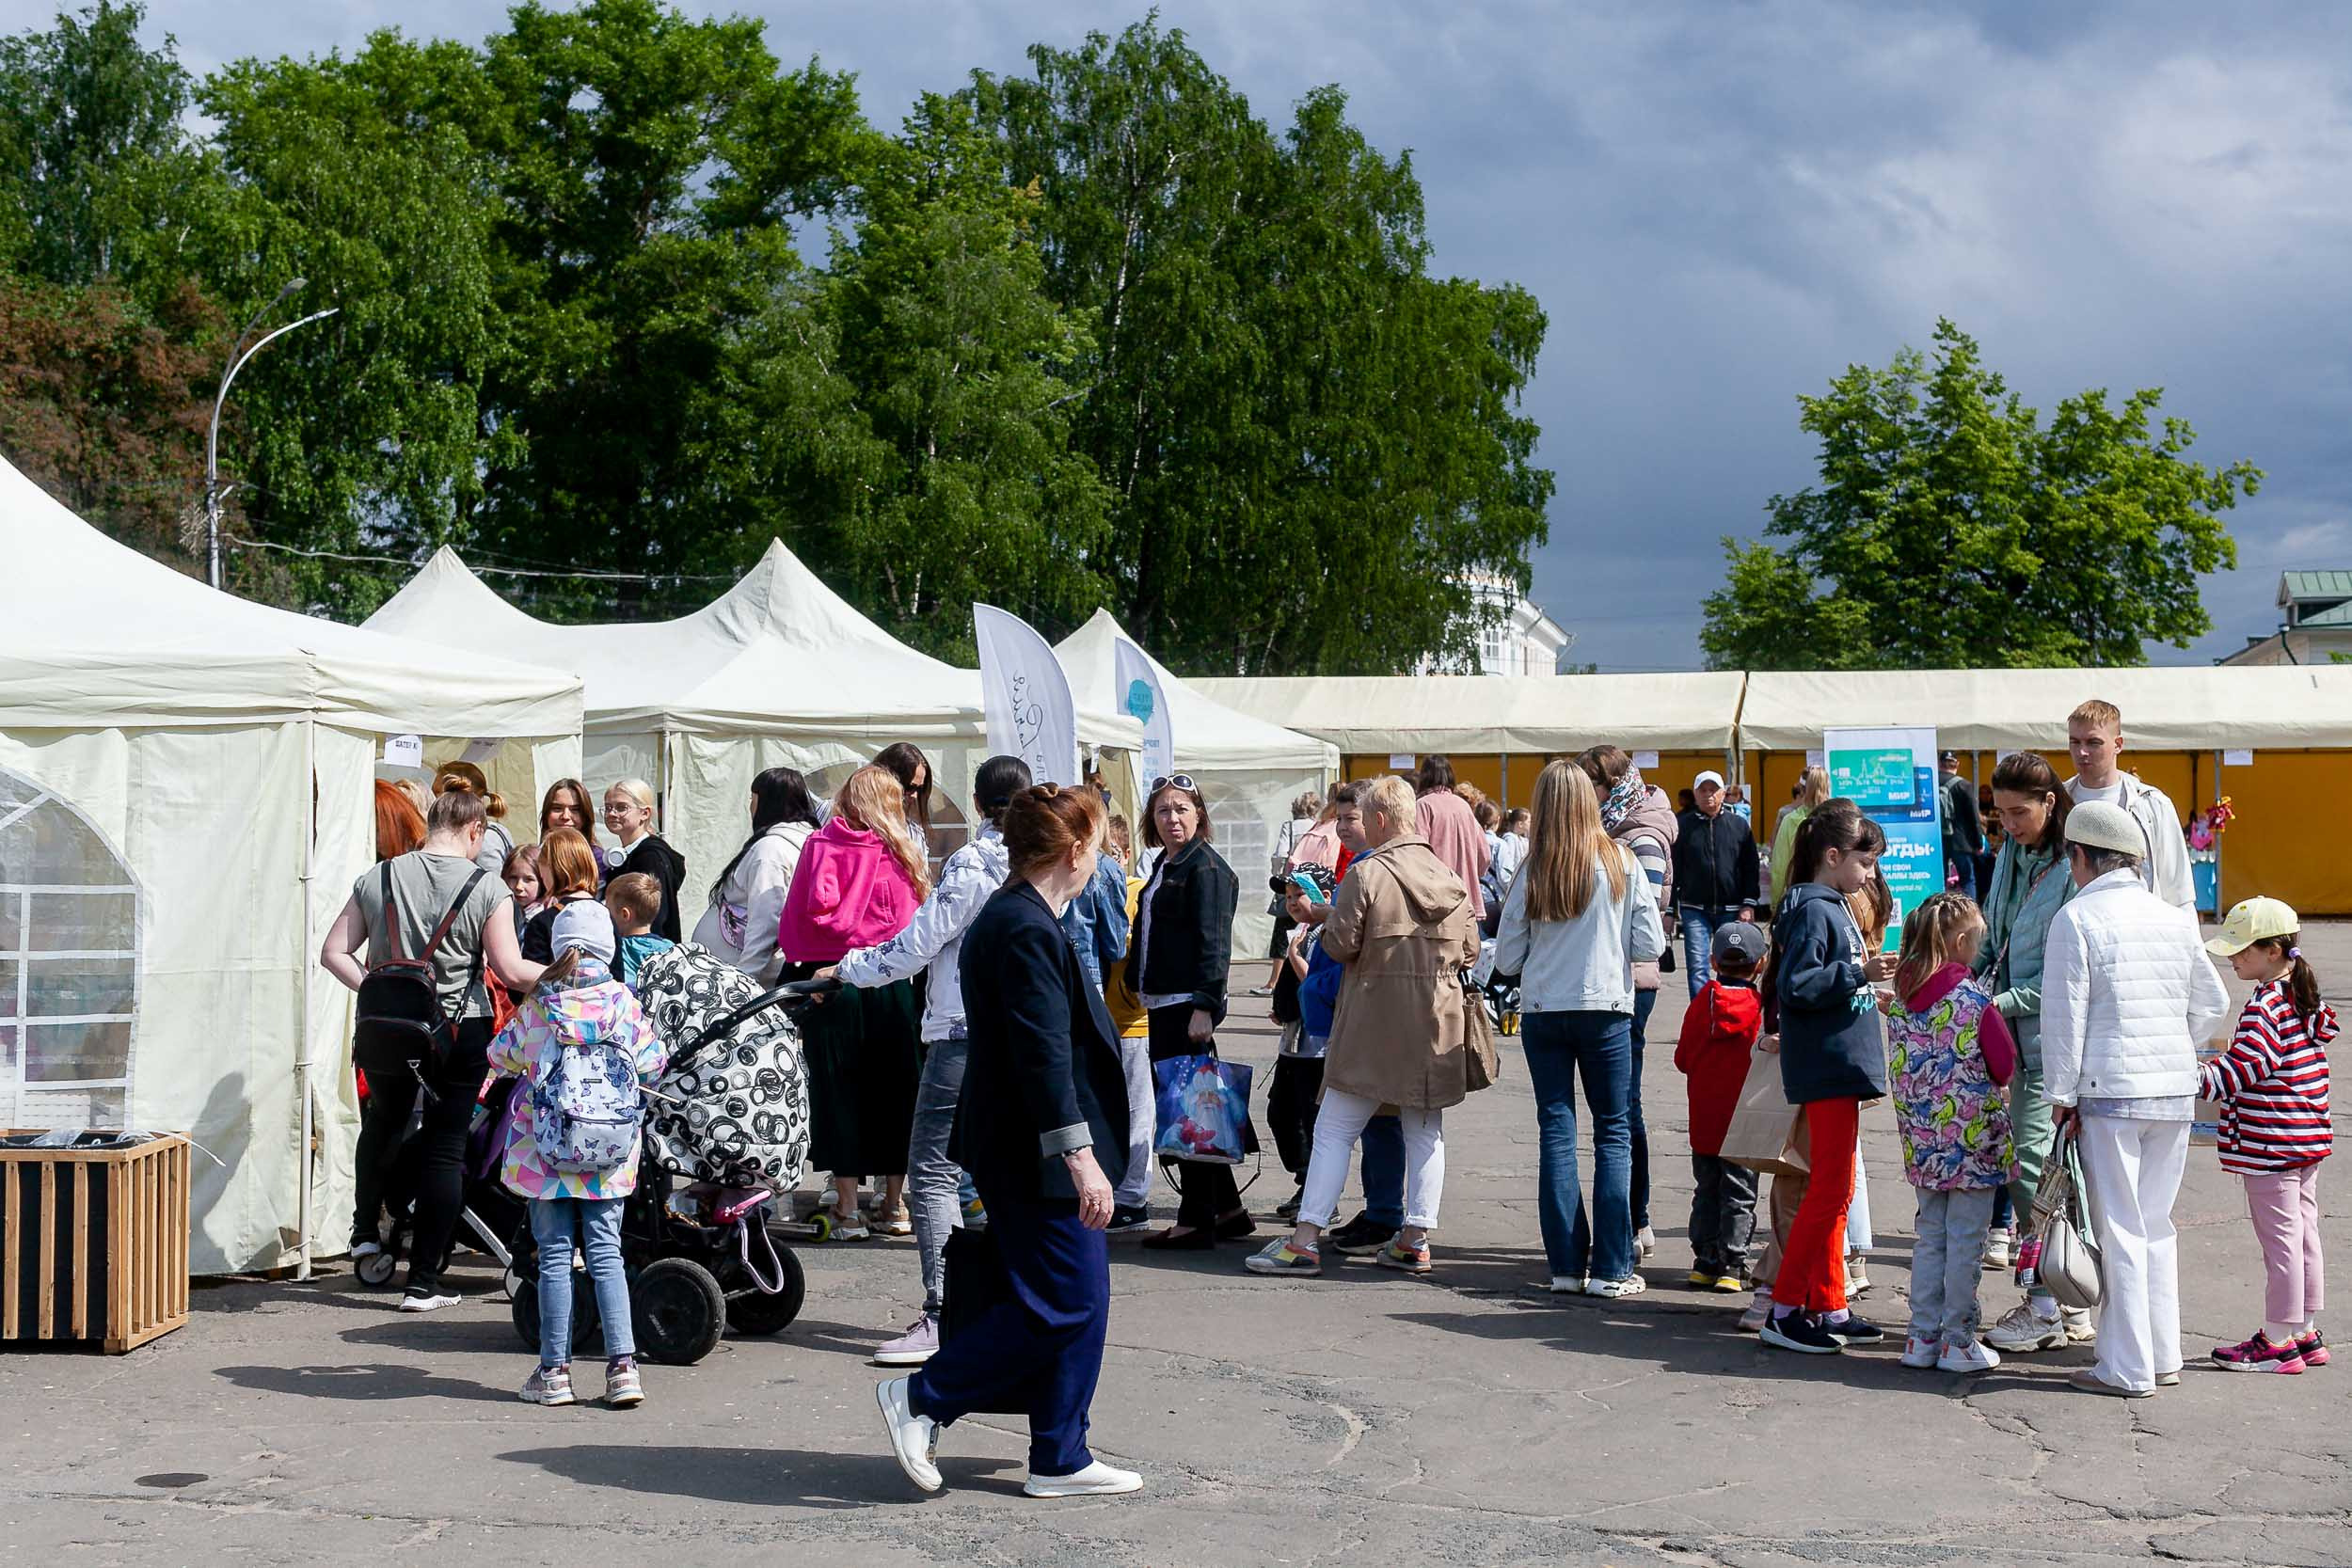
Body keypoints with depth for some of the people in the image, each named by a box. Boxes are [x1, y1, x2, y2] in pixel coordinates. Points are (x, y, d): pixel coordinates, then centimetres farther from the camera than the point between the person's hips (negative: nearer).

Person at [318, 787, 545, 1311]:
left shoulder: (378, 878, 1)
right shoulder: (486, 888, -10)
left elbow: (333, 953, 0)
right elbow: (511, 971, -13)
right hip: (460, 1032, -3)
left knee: (384, 1124, 29)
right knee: (445, 1149, 4)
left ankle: (365, 1228, 38)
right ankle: (423, 1282, 6)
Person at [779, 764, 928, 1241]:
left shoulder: (820, 847, 0)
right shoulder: (904, 852, 4)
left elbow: (801, 916, -4)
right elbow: (919, 925, 3)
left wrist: (798, 972, 4)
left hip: (829, 979, -1)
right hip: (892, 983, 1)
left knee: (837, 1090, 5)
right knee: (894, 1089, 11)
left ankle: (848, 1209, 6)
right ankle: (895, 1204, 17)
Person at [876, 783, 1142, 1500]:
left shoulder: (1005, 919, 14)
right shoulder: (1028, 931, -19)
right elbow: (1045, 1053, -23)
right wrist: (1078, 1154, -24)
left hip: (1021, 1153, 11)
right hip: (1039, 1154, -11)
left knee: (1078, 1304, 12)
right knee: (1062, 1303, -6)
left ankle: (1060, 1460, 16)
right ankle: (921, 1398, 2)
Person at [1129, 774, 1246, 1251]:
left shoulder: (1206, 868, -11)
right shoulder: (1166, 865, 17)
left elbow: (1214, 943, -18)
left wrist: (1205, 1006, -23)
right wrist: (1141, 988, 19)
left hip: (1189, 1007, -10)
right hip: (1163, 1004, 10)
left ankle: (1196, 1221, 1)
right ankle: (1227, 1210, 20)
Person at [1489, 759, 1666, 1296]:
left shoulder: (1533, 872, -3)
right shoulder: (1621, 863, -5)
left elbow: (1507, 959, 1)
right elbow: (1650, 947, -4)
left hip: (1542, 1011, 1)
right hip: (1605, 1010, -1)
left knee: (1556, 1132, 6)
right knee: (1613, 1133, 5)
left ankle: (1566, 1265, 6)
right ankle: (1611, 1268, 0)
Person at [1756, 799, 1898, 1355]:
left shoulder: (1834, 908, 16)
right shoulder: (1813, 910, -14)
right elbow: (1796, 986, -22)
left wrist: (1868, 993, 16)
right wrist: (1858, 973, -26)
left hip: (1840, 1067, 10)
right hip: (1826, 1069, -10)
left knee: (1835, 1190, 13)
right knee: (1829, 1189, -8)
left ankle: (1827, 1308, 19)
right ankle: (1784, 1311, -4)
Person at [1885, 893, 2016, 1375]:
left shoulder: (1901, 996, 2)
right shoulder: (1974, 997, -15)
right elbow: (2005, 1065, -9)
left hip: (1921, 1137, 6)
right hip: (1972, 1134, -6)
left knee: (1929, 1235, 14)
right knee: (1966, 1241, 3)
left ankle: (1922, 1337, 16)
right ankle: (1958, 1341, 7)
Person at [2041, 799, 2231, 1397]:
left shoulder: (2077, 918, -8)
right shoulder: (2176, 919, 8)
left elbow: (2064, 1015, -9)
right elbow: (2212, 1004, 15)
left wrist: (2061, 1096, -3)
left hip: (2109, 1093, -5)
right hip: (2176, 1091, 5)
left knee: (2120, 1229, 0)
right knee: (2157, 1225, 15)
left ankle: (2127, 1369, 2)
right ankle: (2163, 1354, 20)